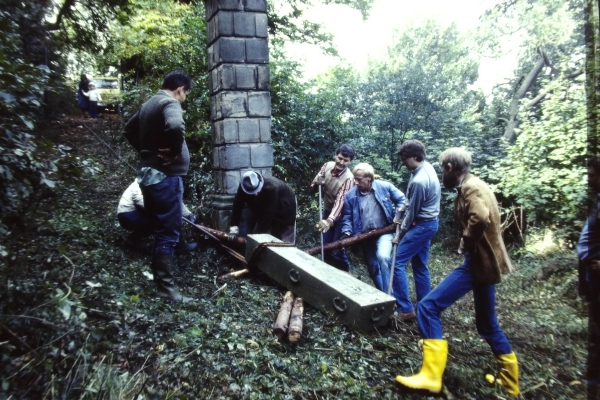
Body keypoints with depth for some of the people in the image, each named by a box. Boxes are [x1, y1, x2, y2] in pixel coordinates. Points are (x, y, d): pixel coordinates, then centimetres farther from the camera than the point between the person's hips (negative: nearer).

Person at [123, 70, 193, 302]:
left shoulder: (149, 104, 16)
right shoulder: (170, 103, -14)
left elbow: (129, 129, 28)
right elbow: (175, 127, -36)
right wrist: (174, 152, -21)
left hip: (149, 173, 10)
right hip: (165, 176, -10)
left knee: (160, 229, 19)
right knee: (169, 233, -4)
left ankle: (159, 276, 29)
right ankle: (166, 287, 3)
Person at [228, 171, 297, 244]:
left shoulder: (272, 187, -42)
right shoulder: (243, 188, -27)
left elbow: (268, 213, -40)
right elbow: (237, 207, -23)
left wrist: (258, 233, -39)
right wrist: (234, 229, -32)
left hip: (285, 209, -4)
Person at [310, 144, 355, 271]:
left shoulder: (348, 178, -27)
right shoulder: (327, 166, -10)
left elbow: (340, 201, -37)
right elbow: (313, 189, -2)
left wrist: (330, 220, -51)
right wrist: (316, 183, -27)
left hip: (340, 216, -5)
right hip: (327, 212, 5)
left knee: (337, 249, -2)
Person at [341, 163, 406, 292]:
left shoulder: (385, 187, -11)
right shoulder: (350, 195, -9)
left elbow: (401, 199, 3)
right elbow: (347, 217, 1)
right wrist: (347, 233, -12)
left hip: (384, 232, -3)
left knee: (383, 257, -29)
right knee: (373, 268, 13)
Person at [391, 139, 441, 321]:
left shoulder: (418, 181, -27)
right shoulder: (427, 167, 3)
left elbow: (412, 212, -18)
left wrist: (399, 236, -6)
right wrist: (402, 217, 14)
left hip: (422, 225, -10)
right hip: (429, 223, 10)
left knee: (397, 262, -8)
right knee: (420, 265, 16)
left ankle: (405, 309, -3)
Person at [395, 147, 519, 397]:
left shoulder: (471, 187, -15)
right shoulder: (473, 186, 16)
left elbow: (480, 219, -33)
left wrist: (465, 245, -18)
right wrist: (468, 244, 7)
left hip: (478, 261, -11)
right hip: (485, 260, 11)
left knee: (428, 306, -14)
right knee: (486, 324, 22)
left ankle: (431, 376, -10)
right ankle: (509, 380, 37)